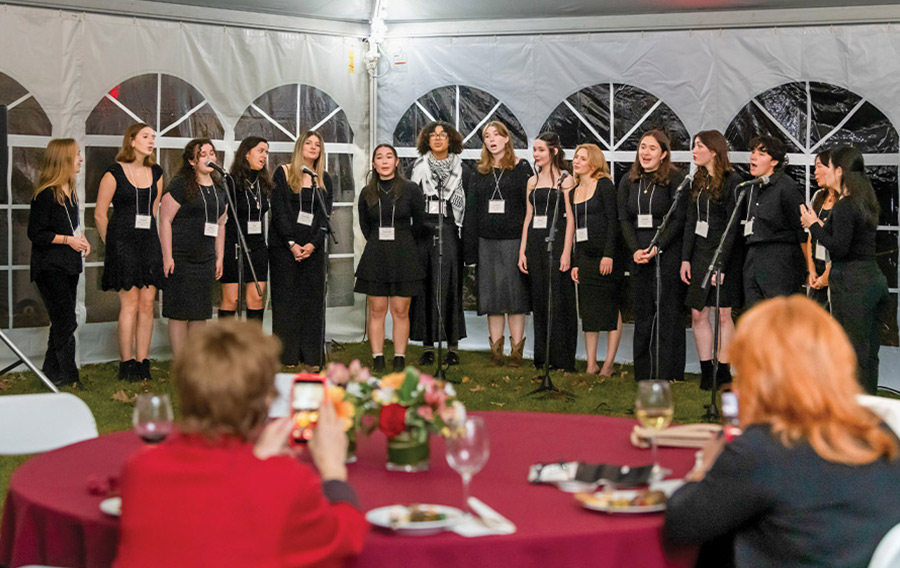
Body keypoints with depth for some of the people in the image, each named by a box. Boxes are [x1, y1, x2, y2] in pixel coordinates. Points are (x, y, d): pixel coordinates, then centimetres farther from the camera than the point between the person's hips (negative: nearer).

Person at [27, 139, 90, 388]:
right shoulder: (45, 194, -14)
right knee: (66, 321, -10)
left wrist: (81, 238, 7)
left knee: (62, 322, 12)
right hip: (50, 267, -9)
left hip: (69, 265, 9)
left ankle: (51, 372, 21)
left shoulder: (69, 192, 14)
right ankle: (68, 375, -3)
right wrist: (68, 240, -17)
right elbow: (36, 233, -15)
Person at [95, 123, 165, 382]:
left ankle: (142, 363, 7)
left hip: (149, 241, 5)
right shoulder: (114, 173, -3)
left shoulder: (156, 173, 13)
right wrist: (112, 243, 3)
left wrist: (153, 239, 15)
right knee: (130, 303, -8)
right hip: (123, 242, -5)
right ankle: (126, 364, -1)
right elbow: (100, 214, 0)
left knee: (147, 303, 1)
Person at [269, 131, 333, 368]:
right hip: (284, 246, -3)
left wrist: (312, 244, -11)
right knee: (286, 300, -2)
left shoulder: (324, 179, 11)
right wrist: (292, 244, -13)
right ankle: (287, 358, 2)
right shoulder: (283, 173, 2)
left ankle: (312, 357, 5)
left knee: (313, 300, 1)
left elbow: (325, 215, 4)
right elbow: (279, 211, -5)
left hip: (313, 248, 3)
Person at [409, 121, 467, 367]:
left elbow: (465, 203, 8)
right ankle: (427, 345, 4)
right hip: (423, 230, 1)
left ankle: (453, 346, 1)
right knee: (425, 285, -1)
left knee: (450, 285, -5)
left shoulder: (460, 168, 9)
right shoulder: (419, 166, 10)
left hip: (450, 230, -1)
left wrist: (464, 234, 0)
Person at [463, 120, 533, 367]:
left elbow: (530, 205, -2)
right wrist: (470, 247, 4)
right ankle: (496, 350, 10)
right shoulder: (479, 172, 13)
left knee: (515, 294, -2)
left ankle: (516, 350, 3)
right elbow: (471, 210, 12)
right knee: (492, 296, 4)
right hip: (487, 242, 4)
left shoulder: (521, 168, 2)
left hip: (514, 240, -4)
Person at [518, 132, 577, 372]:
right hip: (535, 243, 6)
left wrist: (566, 252, -14)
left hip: (556, 242, -6)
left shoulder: (565, 179, -3)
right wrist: (522, 251, 9)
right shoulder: (533, 181, 14)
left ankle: (562, 361, 1)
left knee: (558, 300, -5)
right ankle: (542, 359, 15)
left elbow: (571, 218, -7)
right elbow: (528, 217, 15)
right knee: (539, 300, 8)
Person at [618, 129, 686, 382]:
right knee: (642, 314, 7)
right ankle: (643, 374, 13)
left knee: (668, 312, -4)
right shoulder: (628, 182, 11)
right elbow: (624, 219, 8)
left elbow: (679, 219, -8)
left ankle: (668, 375, 0)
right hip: (639, 255, 5)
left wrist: (657, 248, -16)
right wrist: (635, 250, -5)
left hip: (668, 254, -5)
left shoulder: (675, 180, -4)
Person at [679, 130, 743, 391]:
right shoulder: (698, 181, 12)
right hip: (700, 252, 6)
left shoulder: (732, 181, -10)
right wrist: (685, 259, 5)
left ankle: (724, 371, 7)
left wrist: (720, 264, -17)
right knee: (698, 313, 3)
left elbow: (733, 226, -13)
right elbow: (690, 221, 12)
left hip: (724, 254, -6)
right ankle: (706, 371, 10)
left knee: (722, 314, -1)